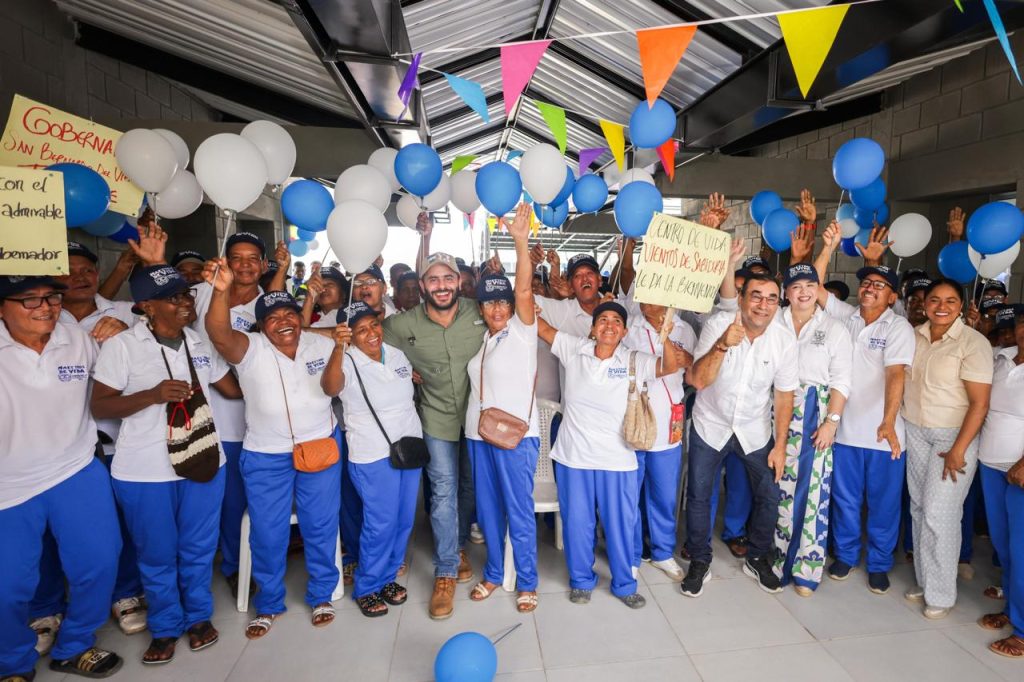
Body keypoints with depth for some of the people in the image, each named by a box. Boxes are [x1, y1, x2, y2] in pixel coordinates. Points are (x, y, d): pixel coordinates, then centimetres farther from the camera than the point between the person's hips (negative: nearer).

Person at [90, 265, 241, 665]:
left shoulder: (200, 343, 4)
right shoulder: (121, 346, -9)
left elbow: (235, 389, 11)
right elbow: (99, 408, -9)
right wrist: (153, 395, -23)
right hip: (144, 471, -3)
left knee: (199, 548, 16)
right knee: (157, 555, 14)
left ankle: (199, 616, 36)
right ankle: (165, 627, 34)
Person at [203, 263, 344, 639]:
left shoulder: (320, 345, -4)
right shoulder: (250, 348, -11)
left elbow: (332, 388, -16)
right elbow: (219, 333, -32)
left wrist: (338, 349, -34)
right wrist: (222, 290, -50)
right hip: (265, 456, -1)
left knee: (321, 526, 11)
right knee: (268, 533, 11)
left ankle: (321, 596, 33)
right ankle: (268, 604, 34)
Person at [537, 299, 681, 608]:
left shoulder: (634, 361, -4)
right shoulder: (574, 350, -2)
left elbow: (671, 367, -16)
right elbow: (542, 327, 2)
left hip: (617, 459, 0)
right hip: (574, 456, 0)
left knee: (620, 524, 13)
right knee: (577, 522, 14)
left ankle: (624, 584, 36)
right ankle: (581, 580, 37)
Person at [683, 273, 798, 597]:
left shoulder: (785, 339, -13)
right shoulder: (718, 324, -20)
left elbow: (784, 395, -4)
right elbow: (697, 380, -28)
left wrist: (780, 445, -3)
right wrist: (723, 345, -42)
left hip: (755, 431, 2)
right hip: (710, 425, -2)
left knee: (769, 497, 8)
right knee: (698, 495, 4)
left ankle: (757, 559, 34)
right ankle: (699, 563, 25)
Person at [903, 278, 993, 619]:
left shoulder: (974, 343, -11)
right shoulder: (914, 336, 3)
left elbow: (980, 403, -12)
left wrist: (958, 450, -14)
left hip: (954, 436, -4)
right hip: (915, 432, 4)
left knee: (939, 514, -4)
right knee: (919, 509, 9)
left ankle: (940, 594, 12)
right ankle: (924, 581, 24)